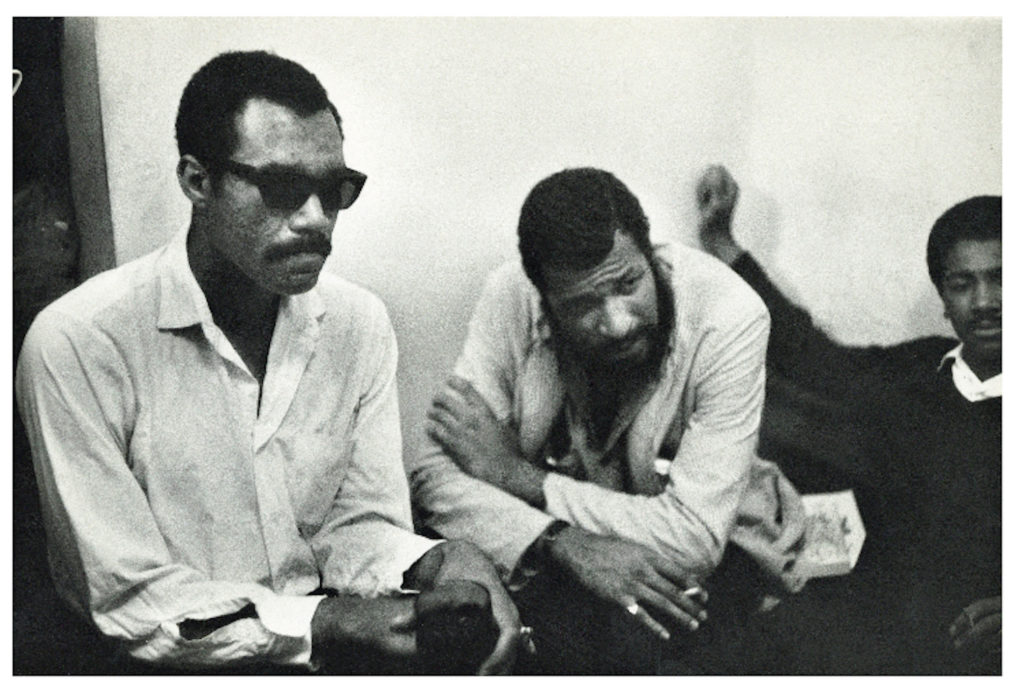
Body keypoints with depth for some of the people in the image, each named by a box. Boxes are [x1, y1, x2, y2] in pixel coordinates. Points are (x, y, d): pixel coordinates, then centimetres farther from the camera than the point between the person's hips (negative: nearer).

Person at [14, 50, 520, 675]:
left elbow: (359, 521, 3)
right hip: (178, 665, -4)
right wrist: (326, 623, -24)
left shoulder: (359, 323, 1)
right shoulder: (79, 342, -16)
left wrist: (437, 564, -18)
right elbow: (131, 601, -15)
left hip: (329, 646, 5)